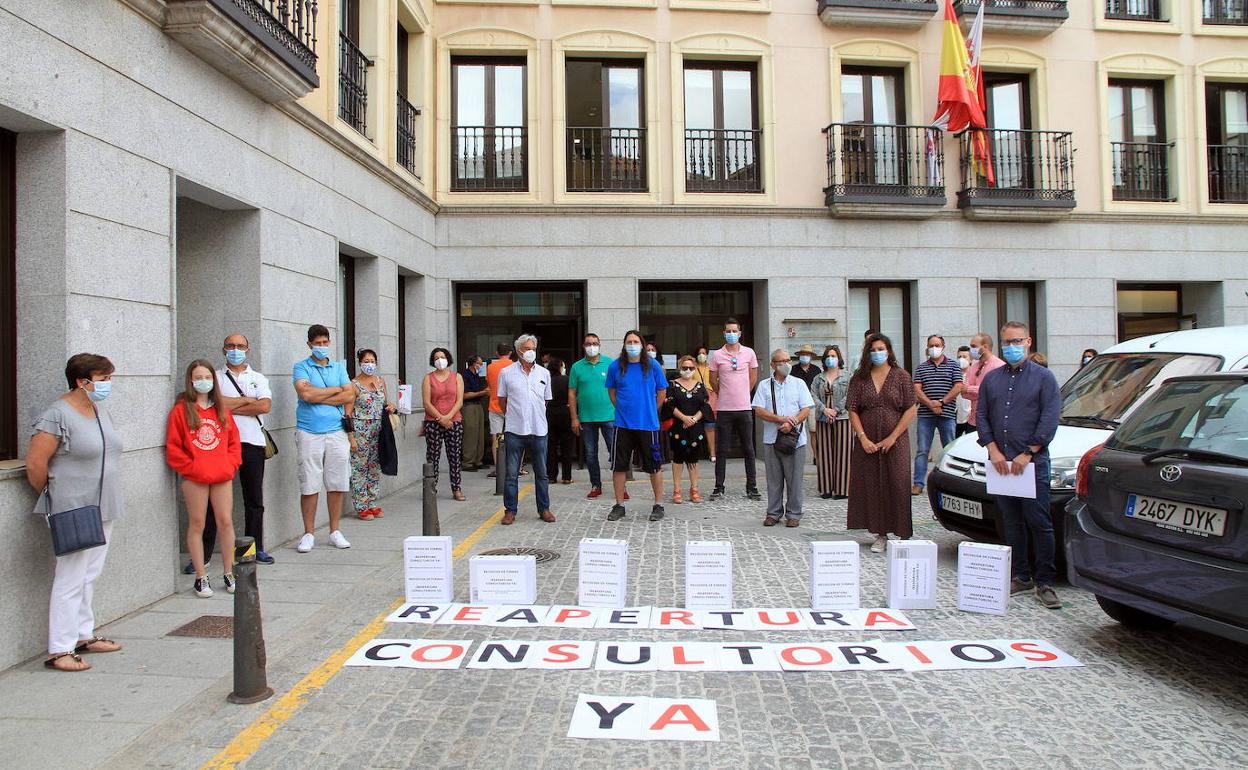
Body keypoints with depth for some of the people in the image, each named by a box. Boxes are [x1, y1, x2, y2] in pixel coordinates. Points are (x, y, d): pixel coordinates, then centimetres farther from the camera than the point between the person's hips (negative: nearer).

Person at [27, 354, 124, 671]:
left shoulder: (101, 411, 10)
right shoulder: (57, 415, -15)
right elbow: (35, 464, -16)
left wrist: (109, 502, 16)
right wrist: (52, 499, -3)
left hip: (103, 510, 8)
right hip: (75, 512, -8)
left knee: (89, 576, 16)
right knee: (71, 579, -4)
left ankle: (84, 636, 26)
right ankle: (59, 651, 4)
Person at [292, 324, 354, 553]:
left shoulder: (339, 367, 14)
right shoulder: (301, 367, 5)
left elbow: (350, 396, 0)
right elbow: (305, 393, -13)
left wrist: (318, 396, -6)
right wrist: (336, 390, -3)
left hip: (336, 432, 3)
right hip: (309, 433, -2)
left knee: (337, 484, 5)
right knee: (309, 485, 0)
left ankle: (335, 532, 15)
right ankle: (309, 534, 11)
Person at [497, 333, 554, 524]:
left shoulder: (544, 373, 8)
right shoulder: (507, 373, 2)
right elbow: (502, 400, 10)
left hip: (539, 430, 2)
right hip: (515, 430, -2)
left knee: (541, 473, 9)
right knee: (511, 473, 2)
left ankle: (544, 509, 18)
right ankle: (510, 510, 11)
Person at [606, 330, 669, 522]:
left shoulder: (653, 365, -1)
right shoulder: (615, 367, 2)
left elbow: (662, 392, 7)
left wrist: (650, 412, 7)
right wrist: (622, 409, 9)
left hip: (648, 424, -1)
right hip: (623, 425, 1)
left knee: (654, 466, 5)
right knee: (618, 466, 5)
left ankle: (658, 505, 19)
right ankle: (619, 505, 18)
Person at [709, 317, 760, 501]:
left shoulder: (749, 353, 3)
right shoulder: (717, 355, 0)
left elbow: (753, 377, 14)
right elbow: (713, 380, 10)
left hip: (744, 408, 1)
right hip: (724, 410, -1)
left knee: (749, 450, 7)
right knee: (722, 450, 4)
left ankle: (752, 488, 15)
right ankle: (718, 487, 11)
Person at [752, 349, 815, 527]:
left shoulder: (799, 384, 7)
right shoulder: (764, 385, 7)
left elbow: (806, 409, 0)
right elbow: (759, 411, -2)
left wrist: (791, 423, -16)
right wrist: (781, 419, -14)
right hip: (771, 439, 1)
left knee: (794, 479, 2)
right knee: (774, 479, 6)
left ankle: (793, 514, 11)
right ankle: (774, 513, 16)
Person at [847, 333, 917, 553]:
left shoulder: (901, 376, 3)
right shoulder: (859, 378, 7)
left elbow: (911, 410, -2)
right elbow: (852, 411, 3)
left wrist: (892, 438, -9)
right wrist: (863, 438, -8)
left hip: (895, 442, -2)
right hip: (867, 443, 2)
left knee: (897, 487, -4)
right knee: (871, 487, 2)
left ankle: (903, 535, 5)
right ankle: (880, 535, 11)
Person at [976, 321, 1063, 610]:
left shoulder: (1043, 377, 2)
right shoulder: (991, 379, 14)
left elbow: (1050, 419, -6)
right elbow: (981, 415, 11)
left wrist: (1028, 453, -12)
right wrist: (994, 450, -3)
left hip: (1033, 462, -4)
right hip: (1000, 462, 4)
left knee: (1039, 523, -3)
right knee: (1012, 522, 9)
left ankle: (1044, 582, 4)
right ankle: (1021, 576, 18)